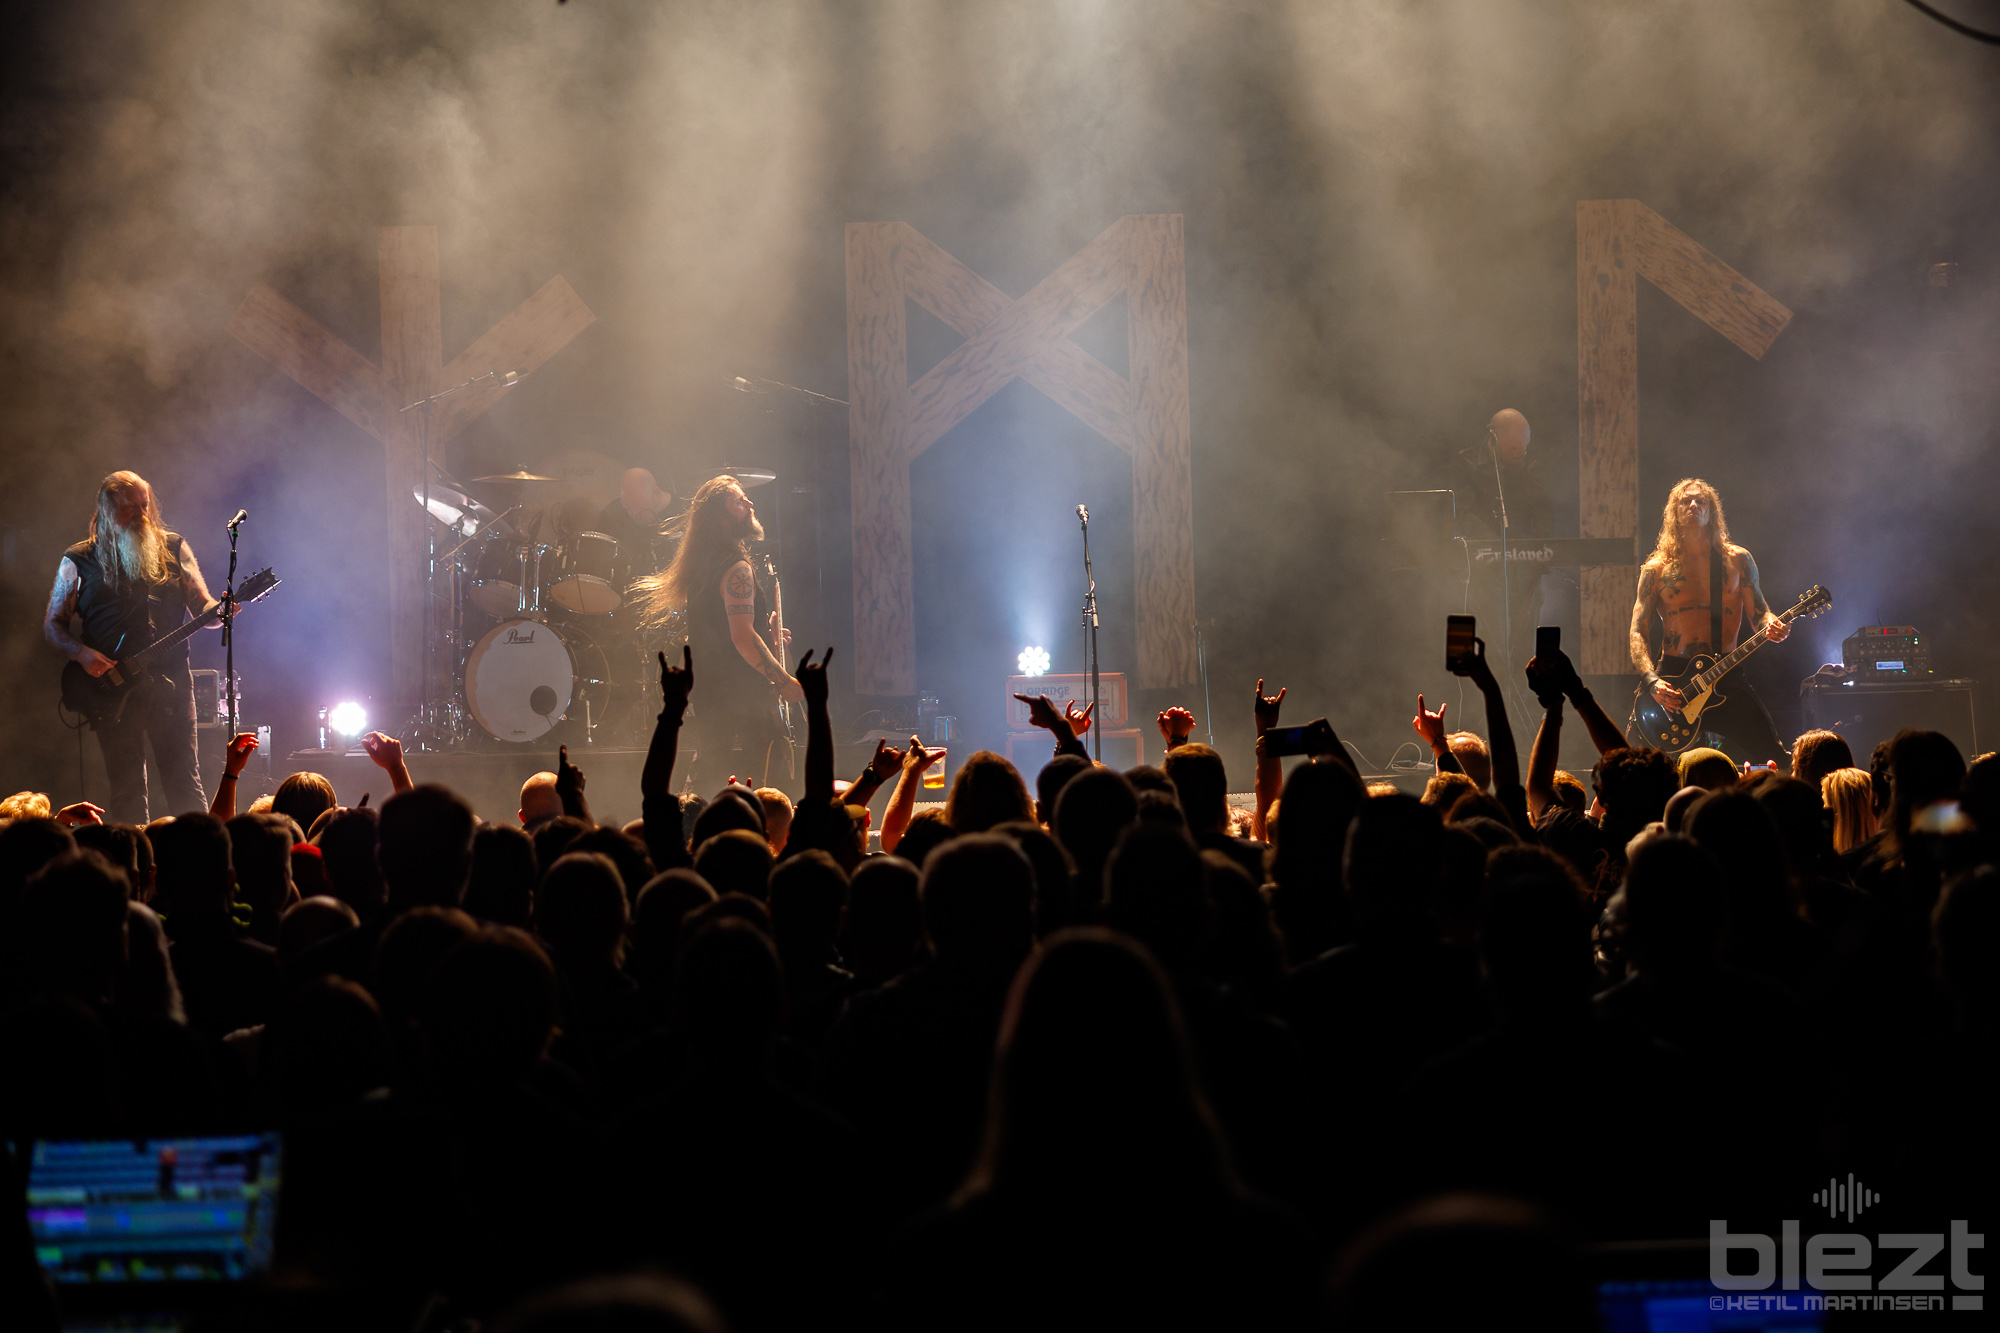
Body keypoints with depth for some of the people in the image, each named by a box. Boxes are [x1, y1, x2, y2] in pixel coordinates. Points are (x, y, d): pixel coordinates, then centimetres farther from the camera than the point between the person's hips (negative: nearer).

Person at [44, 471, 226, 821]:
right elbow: (52, 625, 10)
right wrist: (82, 654, -9)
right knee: (126, 791, 1)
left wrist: (219, 611, -12)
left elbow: (202, 608, 11)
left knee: (184, 785, -7)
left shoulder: (173, 549, 10)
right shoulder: (78, 561, 7)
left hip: (170, 684, 0)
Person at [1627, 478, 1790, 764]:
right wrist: (1651, 681, -12)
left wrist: (1772, 627, -14)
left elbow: (1759, 612, 12)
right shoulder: (1656, 569, 9)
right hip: (1671, 677, 0)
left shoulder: (1737, 560, 11)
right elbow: (1638, 631, 5)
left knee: (1776, 759, -11)